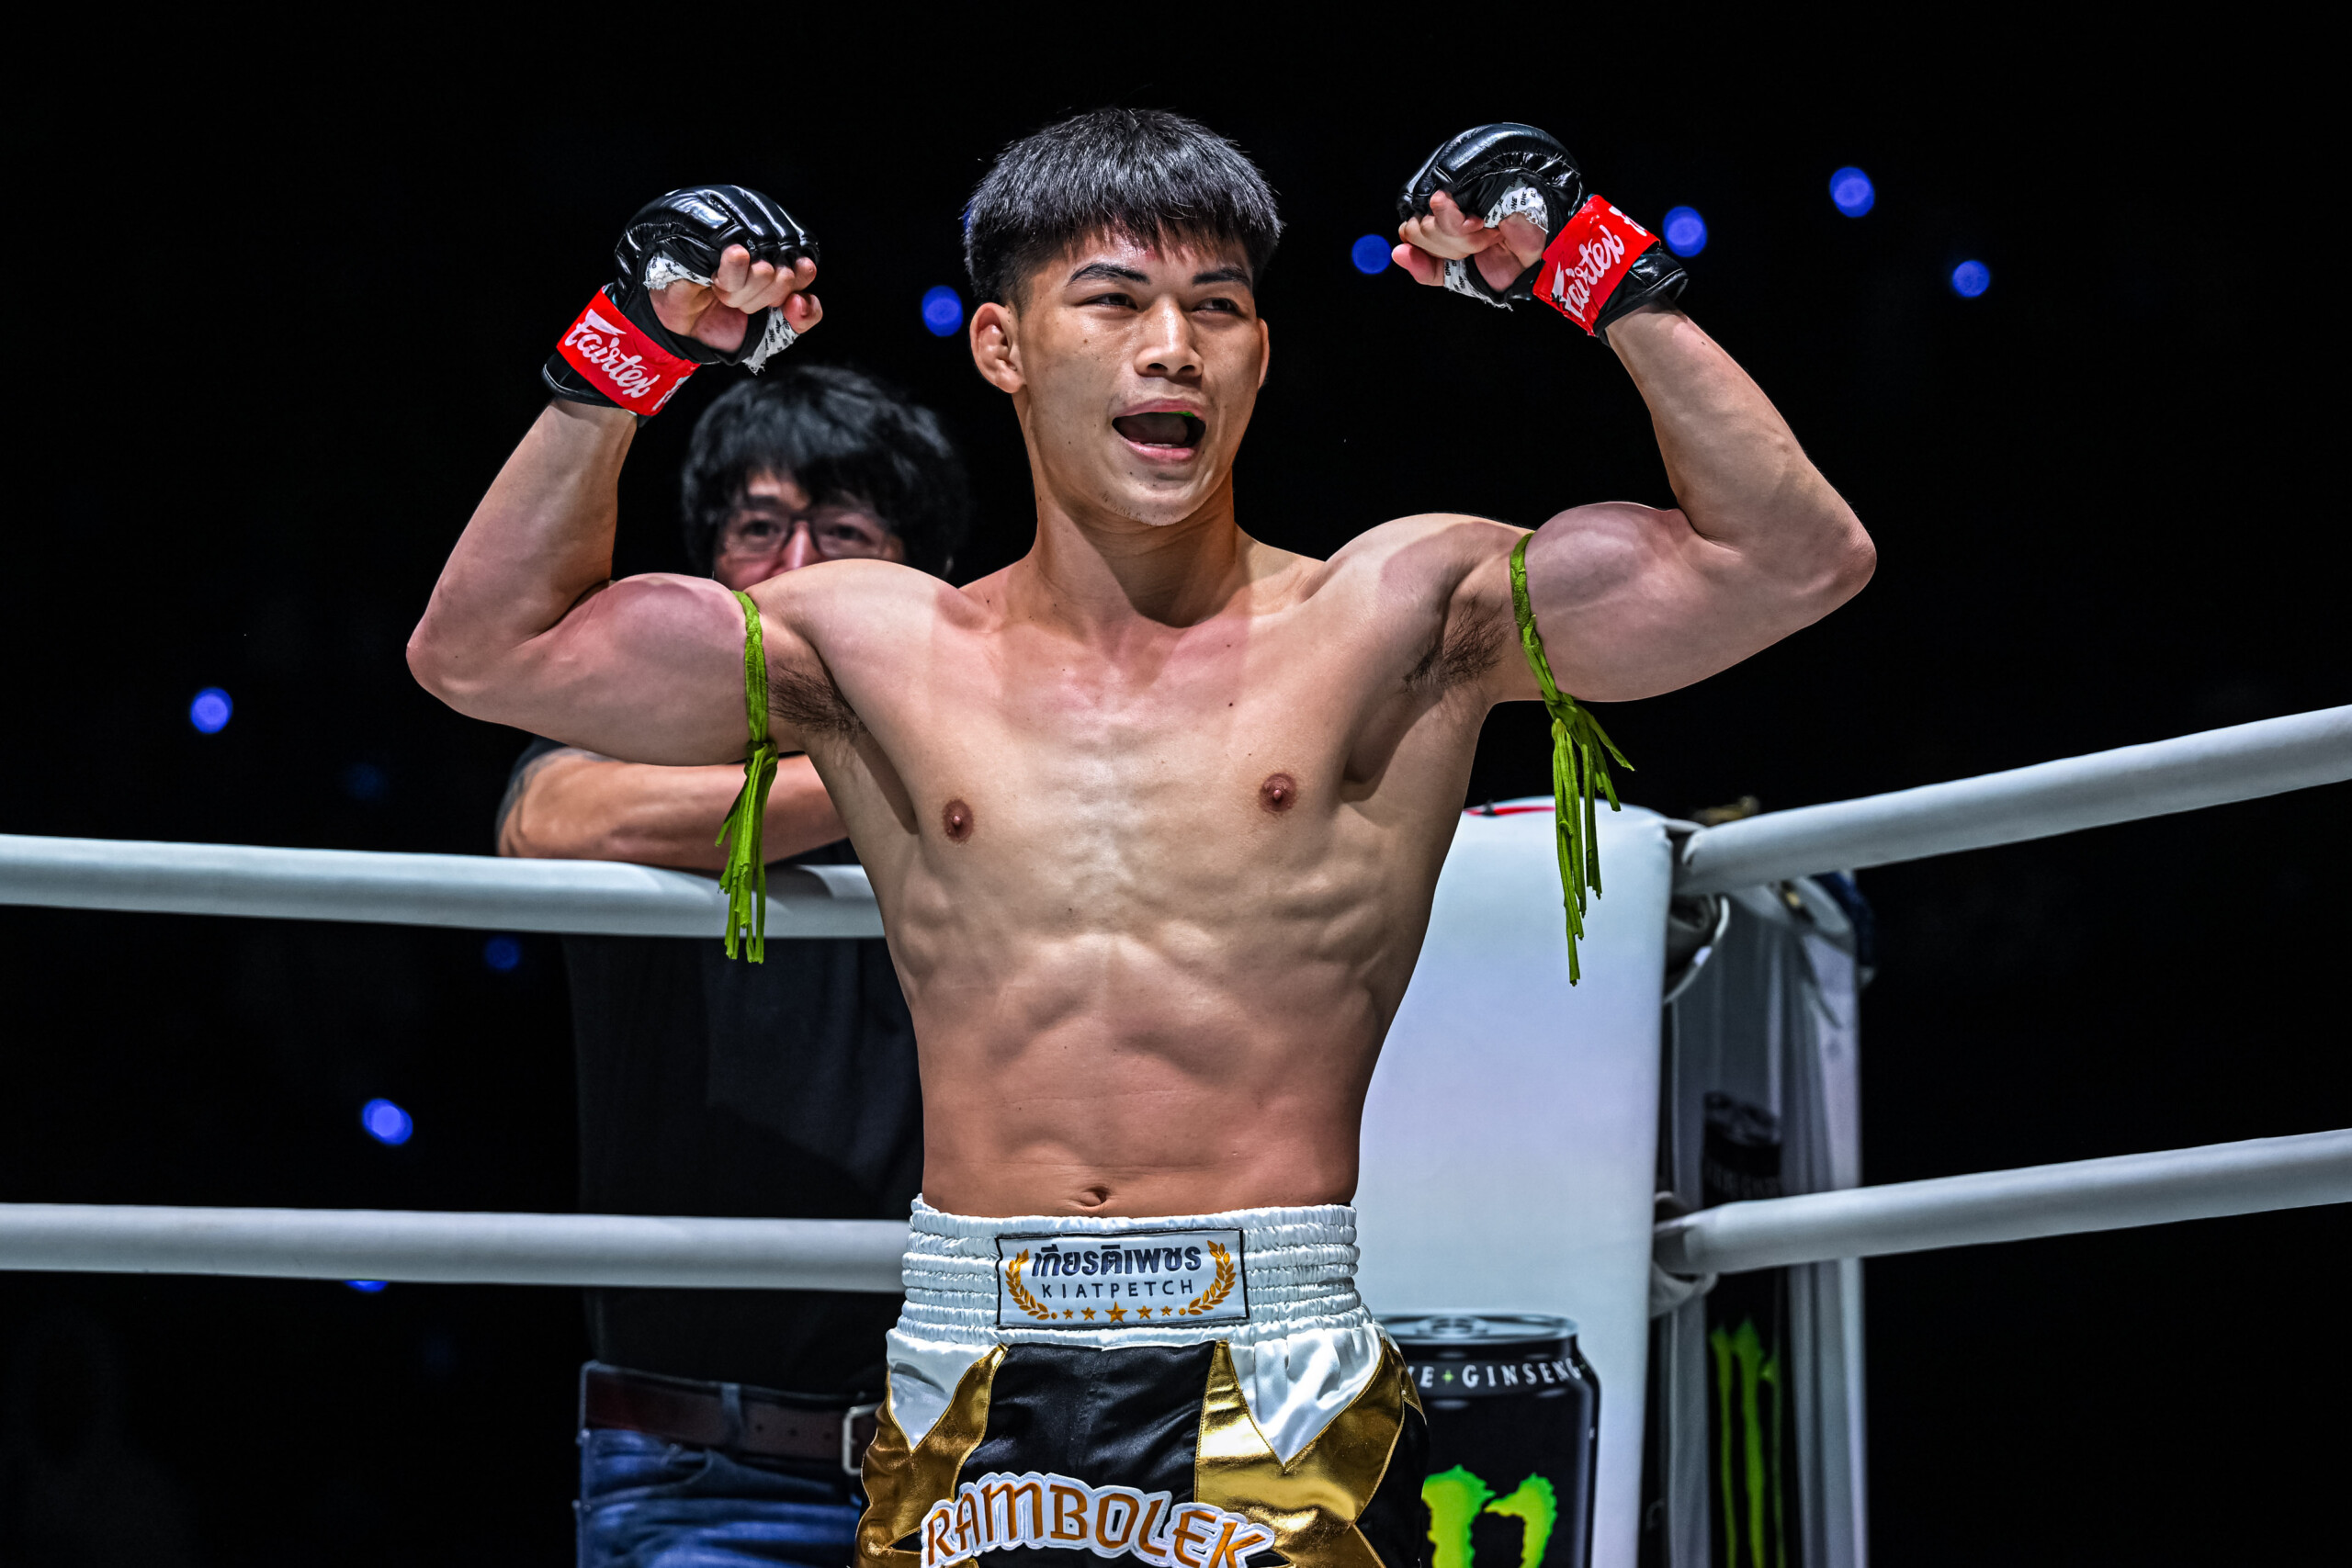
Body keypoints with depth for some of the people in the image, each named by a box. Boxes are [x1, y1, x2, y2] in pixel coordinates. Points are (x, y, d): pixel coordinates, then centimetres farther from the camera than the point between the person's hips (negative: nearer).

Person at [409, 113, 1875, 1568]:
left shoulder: (1395, 619, 5)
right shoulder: (883, 652, 10)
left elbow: (1797, 559, -1)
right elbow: (484, 650, 10)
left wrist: (1607, 276, -6)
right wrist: (626, 357, 2)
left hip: (1283, 1399, -2)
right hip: (966, 1398, 2)